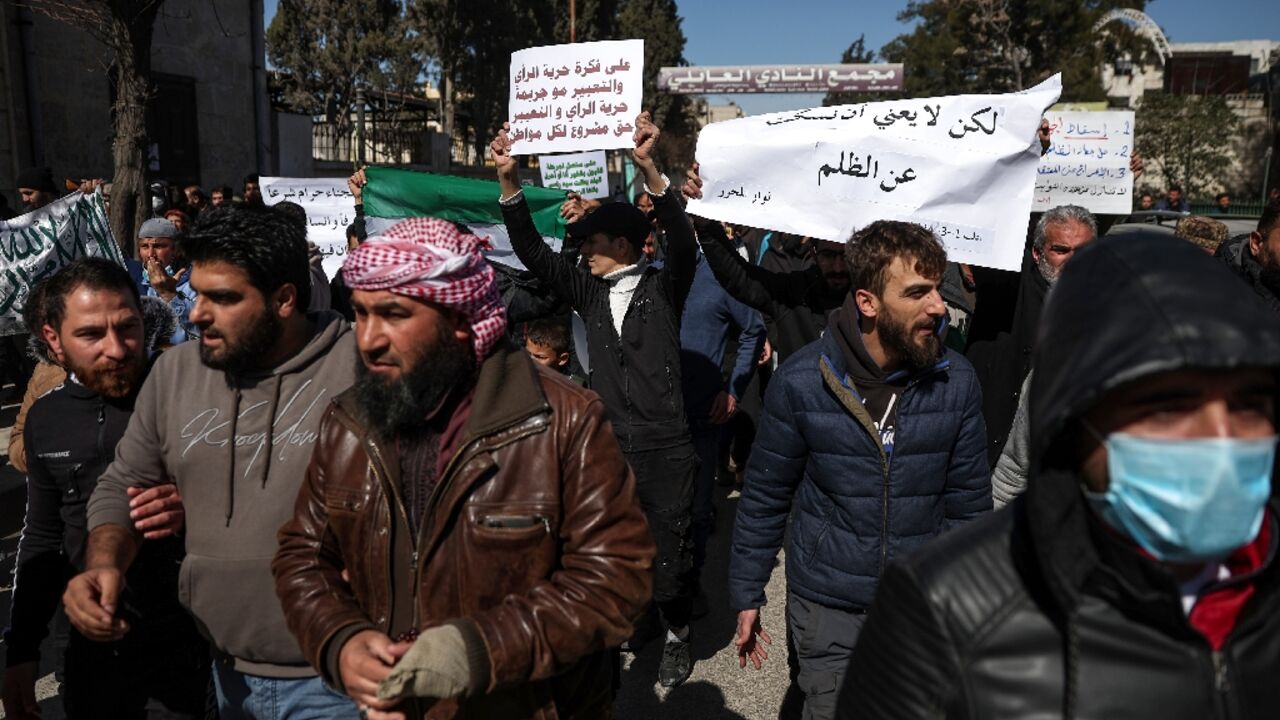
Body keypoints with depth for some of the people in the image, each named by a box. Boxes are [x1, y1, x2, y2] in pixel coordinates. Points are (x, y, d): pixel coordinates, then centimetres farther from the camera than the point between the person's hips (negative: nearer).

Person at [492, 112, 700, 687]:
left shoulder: (663, 287, -2)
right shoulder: (589, 290, 7)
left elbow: (682, 240, -21)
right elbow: (533, 252, -1)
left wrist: (649, 169, -35)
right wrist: (510, 182, -14)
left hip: (664, 448, -3)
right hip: (607, 445, 4)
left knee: (668, 550, 6)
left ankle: (678, 634, 30)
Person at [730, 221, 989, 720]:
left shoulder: (956, 381, -9)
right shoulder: (800, 382, -15)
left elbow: (968, 500, 1)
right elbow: (764, 497, -4)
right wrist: (746, 594, 0)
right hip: (827, 604, -2)